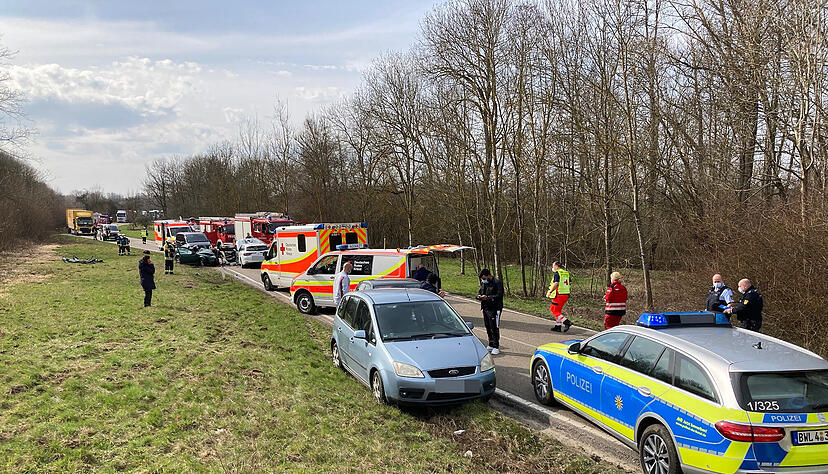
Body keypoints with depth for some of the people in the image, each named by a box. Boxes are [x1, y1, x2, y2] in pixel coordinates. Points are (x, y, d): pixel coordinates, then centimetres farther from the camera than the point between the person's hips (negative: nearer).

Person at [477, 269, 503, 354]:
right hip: (485, 308, 8)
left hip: (494, 309, -8)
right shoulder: (483, 283, 12)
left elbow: (499, 296, -19)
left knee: (494, 328, -6)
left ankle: (496, 347, 1)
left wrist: (487, 297, -24)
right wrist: (479, 296, -1)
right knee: (488, 327, 14)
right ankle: (491, 345, 27)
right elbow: (480, 291, 23)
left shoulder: (497, 283, -12)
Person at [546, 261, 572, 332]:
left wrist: (550, 292, -18)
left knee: (554, 310, -3)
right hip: (566, 295, 9)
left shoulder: (557, 273, -10)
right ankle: (557, 326, 19)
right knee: (558, 310, 17)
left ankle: (567, 322, -14)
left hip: (559, 295, -9)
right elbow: (570, 285, 16)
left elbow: (556, 284, -22)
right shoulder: (566, 273, 15)